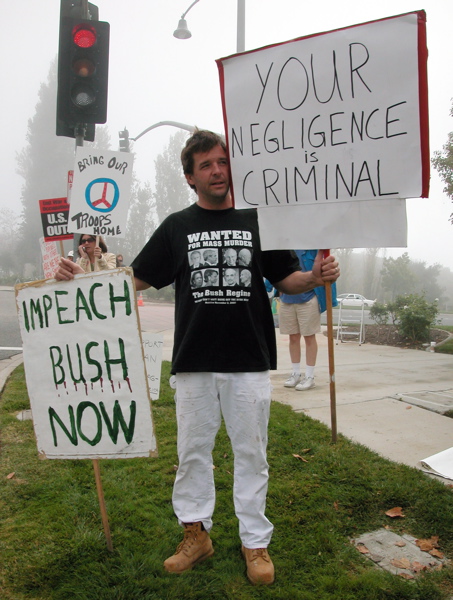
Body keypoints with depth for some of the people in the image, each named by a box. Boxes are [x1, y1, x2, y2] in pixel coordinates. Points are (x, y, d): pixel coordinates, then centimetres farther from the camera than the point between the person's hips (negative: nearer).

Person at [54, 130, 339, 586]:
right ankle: (196, 532, 29)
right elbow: (136, 278, 9)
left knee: (251, 452, 8)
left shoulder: (257, 221, 7)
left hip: (249, 362, -1)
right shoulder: (176, 226, 8)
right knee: (192, 451, 11)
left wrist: (316, 276, -13)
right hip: (194, 363, 1)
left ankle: (255, 541, 24)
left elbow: (286, 280, 8)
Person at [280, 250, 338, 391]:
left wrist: (328, 299, -12)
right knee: (293, 337, 13)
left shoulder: (312, 247, -9)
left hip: (308, 299, -4)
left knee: (309, 337, 6)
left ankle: (310, 377, 16)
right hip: (287, 299, 4)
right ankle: (296, 374, 26)